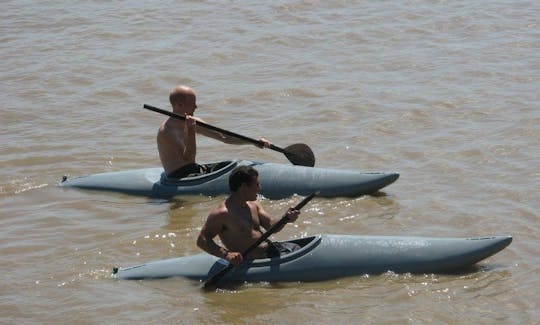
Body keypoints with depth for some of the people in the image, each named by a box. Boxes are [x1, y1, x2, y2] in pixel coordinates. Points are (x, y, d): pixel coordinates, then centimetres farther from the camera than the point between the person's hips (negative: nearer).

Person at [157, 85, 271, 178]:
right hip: (179, 178, -9)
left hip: (195, 171, 9)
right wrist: (190, 130, -31)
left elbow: (224, 137, 11)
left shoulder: (192, 122, 10)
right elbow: (188, 159, -24)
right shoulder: (166, 130, -17)